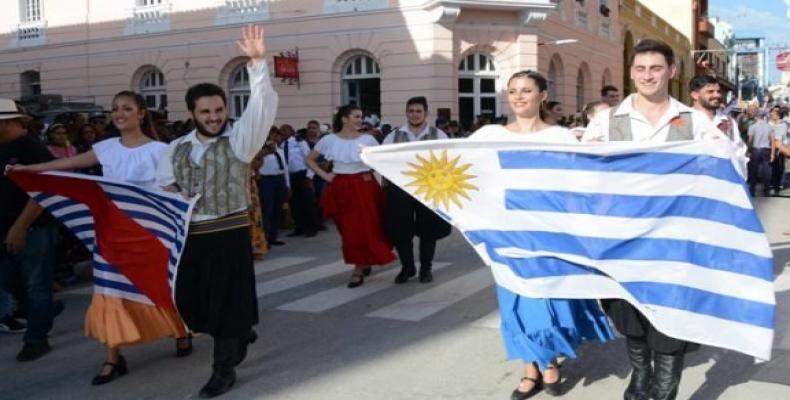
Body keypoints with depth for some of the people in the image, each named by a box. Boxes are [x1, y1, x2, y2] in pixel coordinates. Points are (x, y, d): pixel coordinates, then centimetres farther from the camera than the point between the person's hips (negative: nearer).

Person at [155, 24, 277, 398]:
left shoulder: (239, 138, -5)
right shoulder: (176, 148, 9)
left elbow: (262, 106, -19)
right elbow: (163, 187, 17)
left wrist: (257, 63, -32)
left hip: (229, 232, -5)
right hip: (189, 234, 5)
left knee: (227, 299, 1)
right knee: (192, 298, 12)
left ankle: (224, 369, 17)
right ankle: (240, 333, 39)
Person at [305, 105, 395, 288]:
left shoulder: (368, 139, -3)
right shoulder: (329, 140, -1)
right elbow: (310, 159, 9)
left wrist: (374, 171, -6)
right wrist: (324, 175, 0)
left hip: (364, 186, -1)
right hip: (341, 188, 1)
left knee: (365, 227, -4)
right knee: (348, 229, 4)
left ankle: (358, 270, 7)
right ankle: (364, 263, 24)